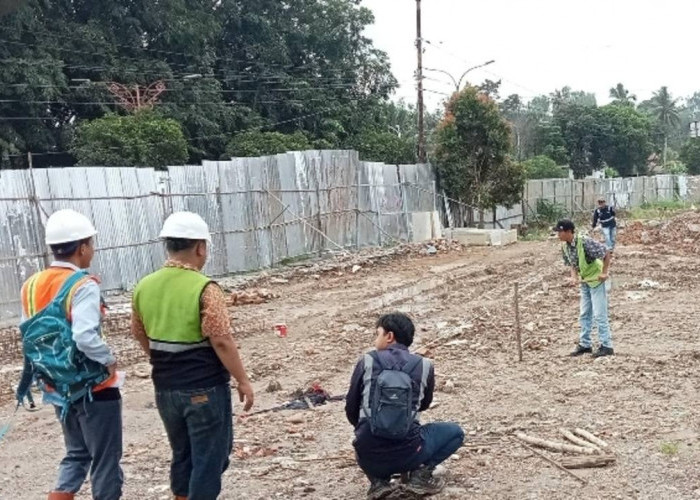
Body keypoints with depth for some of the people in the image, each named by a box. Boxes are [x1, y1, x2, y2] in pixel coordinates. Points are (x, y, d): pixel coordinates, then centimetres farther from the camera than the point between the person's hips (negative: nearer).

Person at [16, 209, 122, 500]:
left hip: (58, 387, 7)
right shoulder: (83, 286, -20)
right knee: (106, 461, 9)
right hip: (93, 388, -7)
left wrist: (48, 372, 17)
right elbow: (85, 337, -31)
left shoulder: (32, 286, 3)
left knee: (77, 454, 24)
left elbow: (29, 339, 8)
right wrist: (109, 360, -15)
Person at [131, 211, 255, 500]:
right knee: (209, 459, 5)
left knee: (182, 455, 20)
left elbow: (139, 334, 16)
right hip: (205, 389, -6)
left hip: (165, 389, 7)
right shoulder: (204, 289, -18)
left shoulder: (144, 287, 2)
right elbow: (221, 341, -20)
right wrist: (243, 381, -8)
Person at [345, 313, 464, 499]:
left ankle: (378, 480, 11)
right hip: (407, 454, -1)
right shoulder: (424, 365, 3)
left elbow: (351, 408, 10)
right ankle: (420, 473, 4)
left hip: (370, 457, 2)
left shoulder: (366, 362, 2)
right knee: (455, 432, 24)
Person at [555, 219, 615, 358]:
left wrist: (604, 272, -20)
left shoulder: (585, 241, -26)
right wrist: (574, 277, -10)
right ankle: (585, 344, 22)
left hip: (596, 280, -8)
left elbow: (606, 253, -20)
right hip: (584, 281, 8)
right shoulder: (565, 246, -4)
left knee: (599, 314, -6)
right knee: (584, 314, 13)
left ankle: (606, 346, 1)